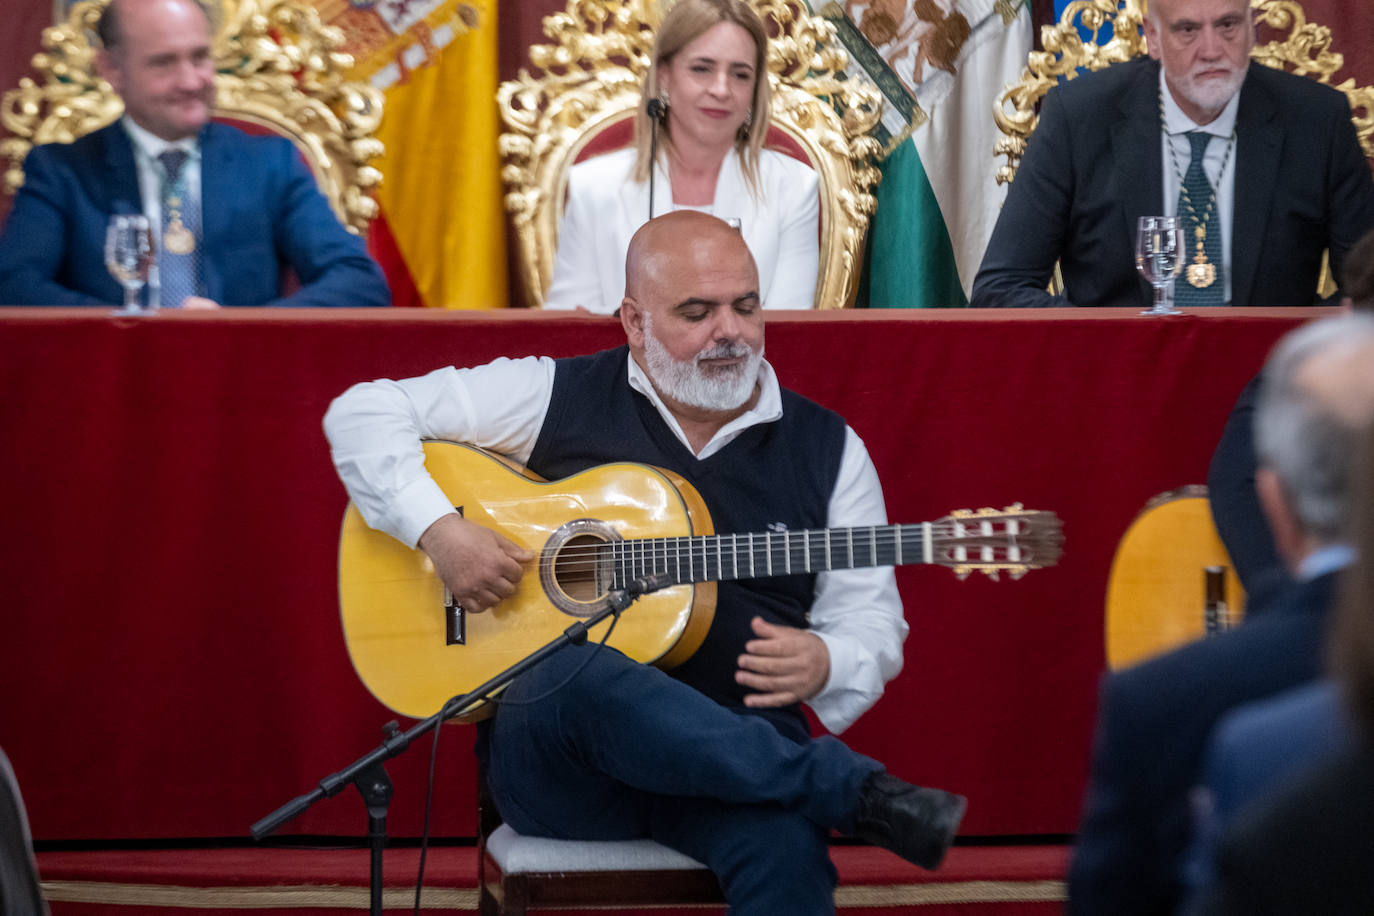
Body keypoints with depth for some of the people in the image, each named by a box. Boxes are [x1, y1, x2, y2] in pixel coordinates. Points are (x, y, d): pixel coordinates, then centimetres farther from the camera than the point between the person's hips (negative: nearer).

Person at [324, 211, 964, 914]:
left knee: (786, 848, -40)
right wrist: (437, 528, -9)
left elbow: (870, 618, 15)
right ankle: (857, 791, -33)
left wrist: (824, 665, -9)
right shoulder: (558, 398, 7)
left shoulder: (825, 448, 13)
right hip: (550, 753, 1)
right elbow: (363, 413, 7)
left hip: (734, 742, 0)